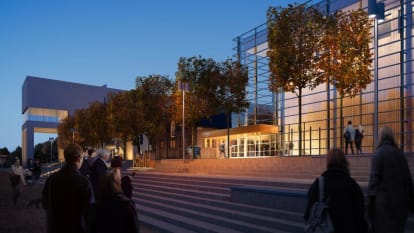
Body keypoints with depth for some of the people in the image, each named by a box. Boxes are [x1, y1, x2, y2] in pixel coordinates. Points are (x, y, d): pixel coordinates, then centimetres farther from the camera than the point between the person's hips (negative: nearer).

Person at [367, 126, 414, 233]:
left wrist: (370, 197, -12)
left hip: (383, 200, -5)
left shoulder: (379, 153, -9)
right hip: (401, 199, 6)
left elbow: (374, 176, -14)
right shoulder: (399, 153, 7)